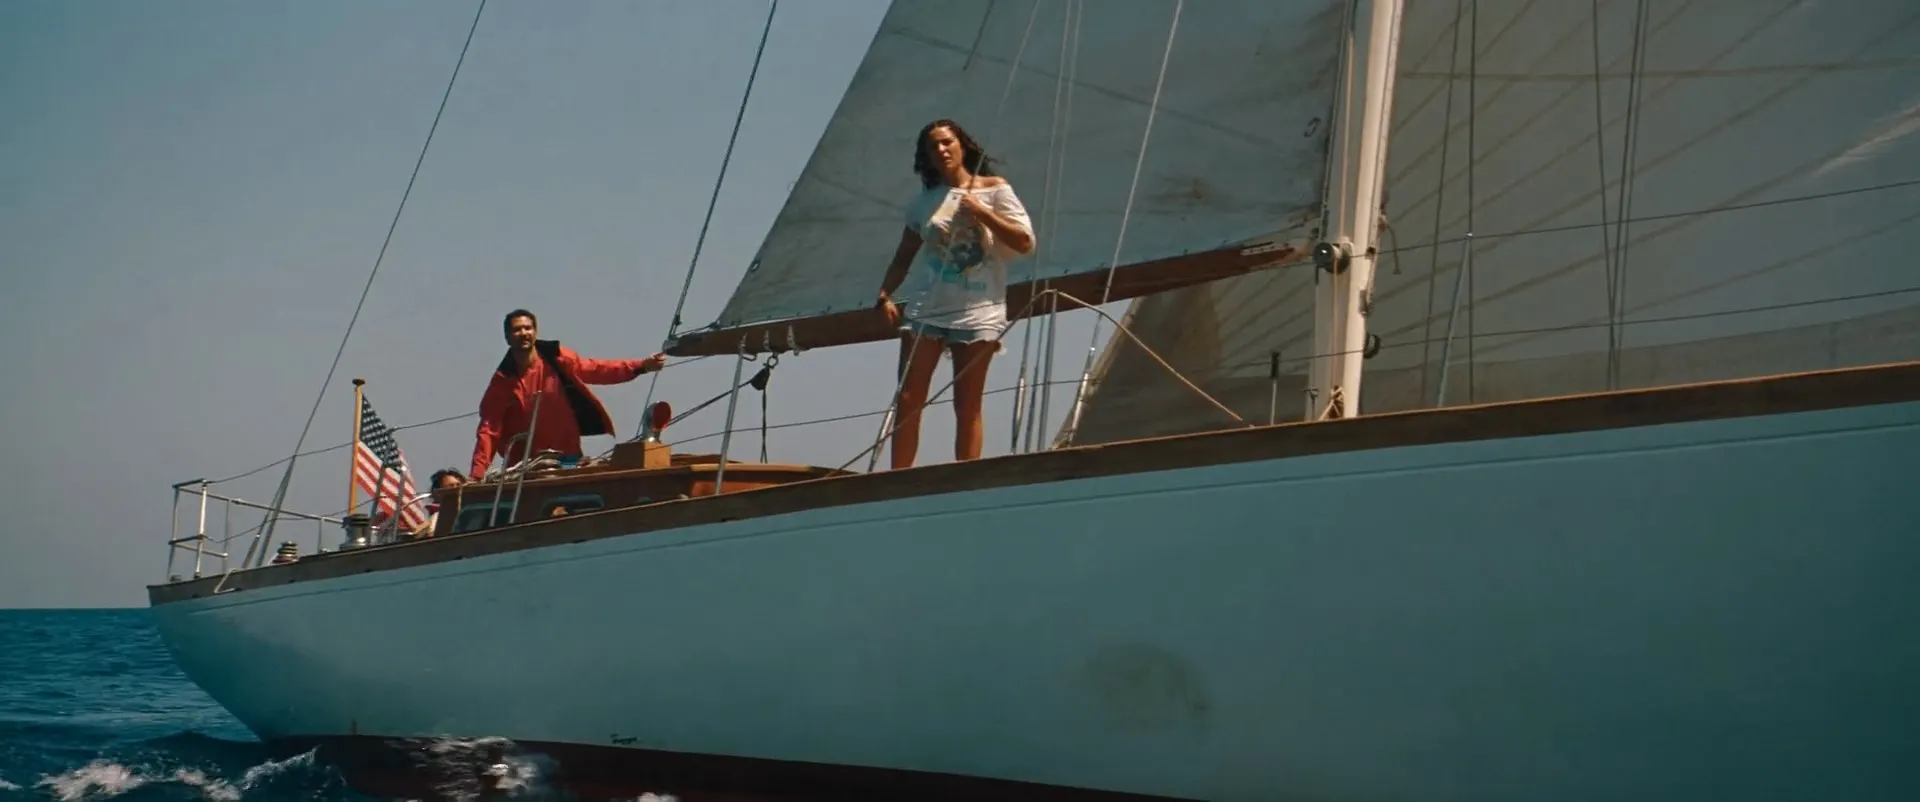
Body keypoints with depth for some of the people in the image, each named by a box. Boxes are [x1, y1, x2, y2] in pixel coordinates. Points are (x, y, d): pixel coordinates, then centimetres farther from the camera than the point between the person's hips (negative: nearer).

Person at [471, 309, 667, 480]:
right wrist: (477, 473, -19)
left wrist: (642, 366, -4)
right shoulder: (503, 380, -8)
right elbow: (489, 429, -10)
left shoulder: (556, 358, -4)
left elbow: (596, 369, 4)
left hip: (568, 457, 2)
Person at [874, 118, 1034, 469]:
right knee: (907, 402, -3)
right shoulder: (924, 200, 11)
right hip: (924, 309, 3)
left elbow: (1025, 243, -4)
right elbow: (904, 255, 13)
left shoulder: (994, 190, 2)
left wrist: (981, 213, -11)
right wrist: (885, 294, -2)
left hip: (977, 312, -3)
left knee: (967, 408, -1)